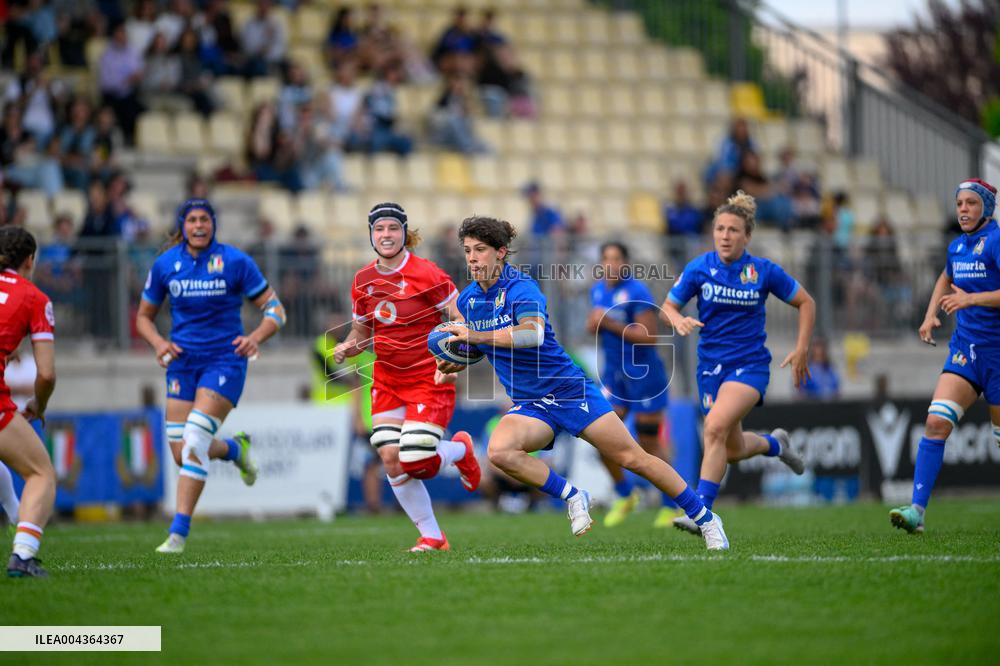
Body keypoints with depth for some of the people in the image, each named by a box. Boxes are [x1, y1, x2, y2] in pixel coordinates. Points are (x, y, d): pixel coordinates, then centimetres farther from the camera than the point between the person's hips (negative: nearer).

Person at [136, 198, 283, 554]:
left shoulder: (235, 262, -7)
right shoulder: (165, 264, 2)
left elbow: (275, 309, -3)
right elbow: (144, 315, 13)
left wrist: (255, 337, -23)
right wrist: (159, 342, -8)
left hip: (225, 360, -4)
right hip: (183, 362, 4)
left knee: (194, 443, -18)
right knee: (181, 454, -1)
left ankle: (178, 533, -14)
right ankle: (236, 448, 33)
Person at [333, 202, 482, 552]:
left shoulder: (426, 274, -12)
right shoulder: (363, 281, 4)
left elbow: (463, 321, -10)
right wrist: (347, 348, -4)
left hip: (429, 378, -5)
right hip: (387, 382, 5)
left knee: (415, 464, -15)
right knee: (391, 461, -7)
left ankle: (460, 449, 21)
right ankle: (432, 537, 8)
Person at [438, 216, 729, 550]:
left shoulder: (521, 288, -16)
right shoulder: (467, 300, 4)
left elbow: (533, 334, -37)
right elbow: (478, 346, 24)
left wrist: (477, 336, -43)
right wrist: (456, 362, 3)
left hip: (569, 389, -5)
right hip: (529, 406, 5)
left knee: (633, 458, -4)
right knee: (498, 451, -28)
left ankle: (704, 518, 11)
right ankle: (572, 496, -10)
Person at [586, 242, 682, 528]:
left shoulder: (637, 292, -16)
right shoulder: (598, 290, 7)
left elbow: (649, 337, -21)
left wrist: (610, 324, -23)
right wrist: (593, 325, -4)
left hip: (644, 373, -6)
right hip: (613, 373, 6)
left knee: (649, 446, 1)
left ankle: (671, 507, 17)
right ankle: (625, 495, 18)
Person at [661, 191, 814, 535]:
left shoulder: (764, 271, -7)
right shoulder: (698, 268, -5)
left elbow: (806, 302, 6)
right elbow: (668, 306, 4)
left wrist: (801, 348, -1)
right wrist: (678, 320, -19)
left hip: (749, 364, -3)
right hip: (712, 364, 4)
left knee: (716, 426, -28)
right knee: (733, 450, 13)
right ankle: (775, 444, 48)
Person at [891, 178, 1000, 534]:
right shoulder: (957, 247, 10)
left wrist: (971, 298, -33)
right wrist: (931, 315, 20)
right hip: (965, 349, 5)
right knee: (937, 421, -13)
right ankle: (917, 510, -19)